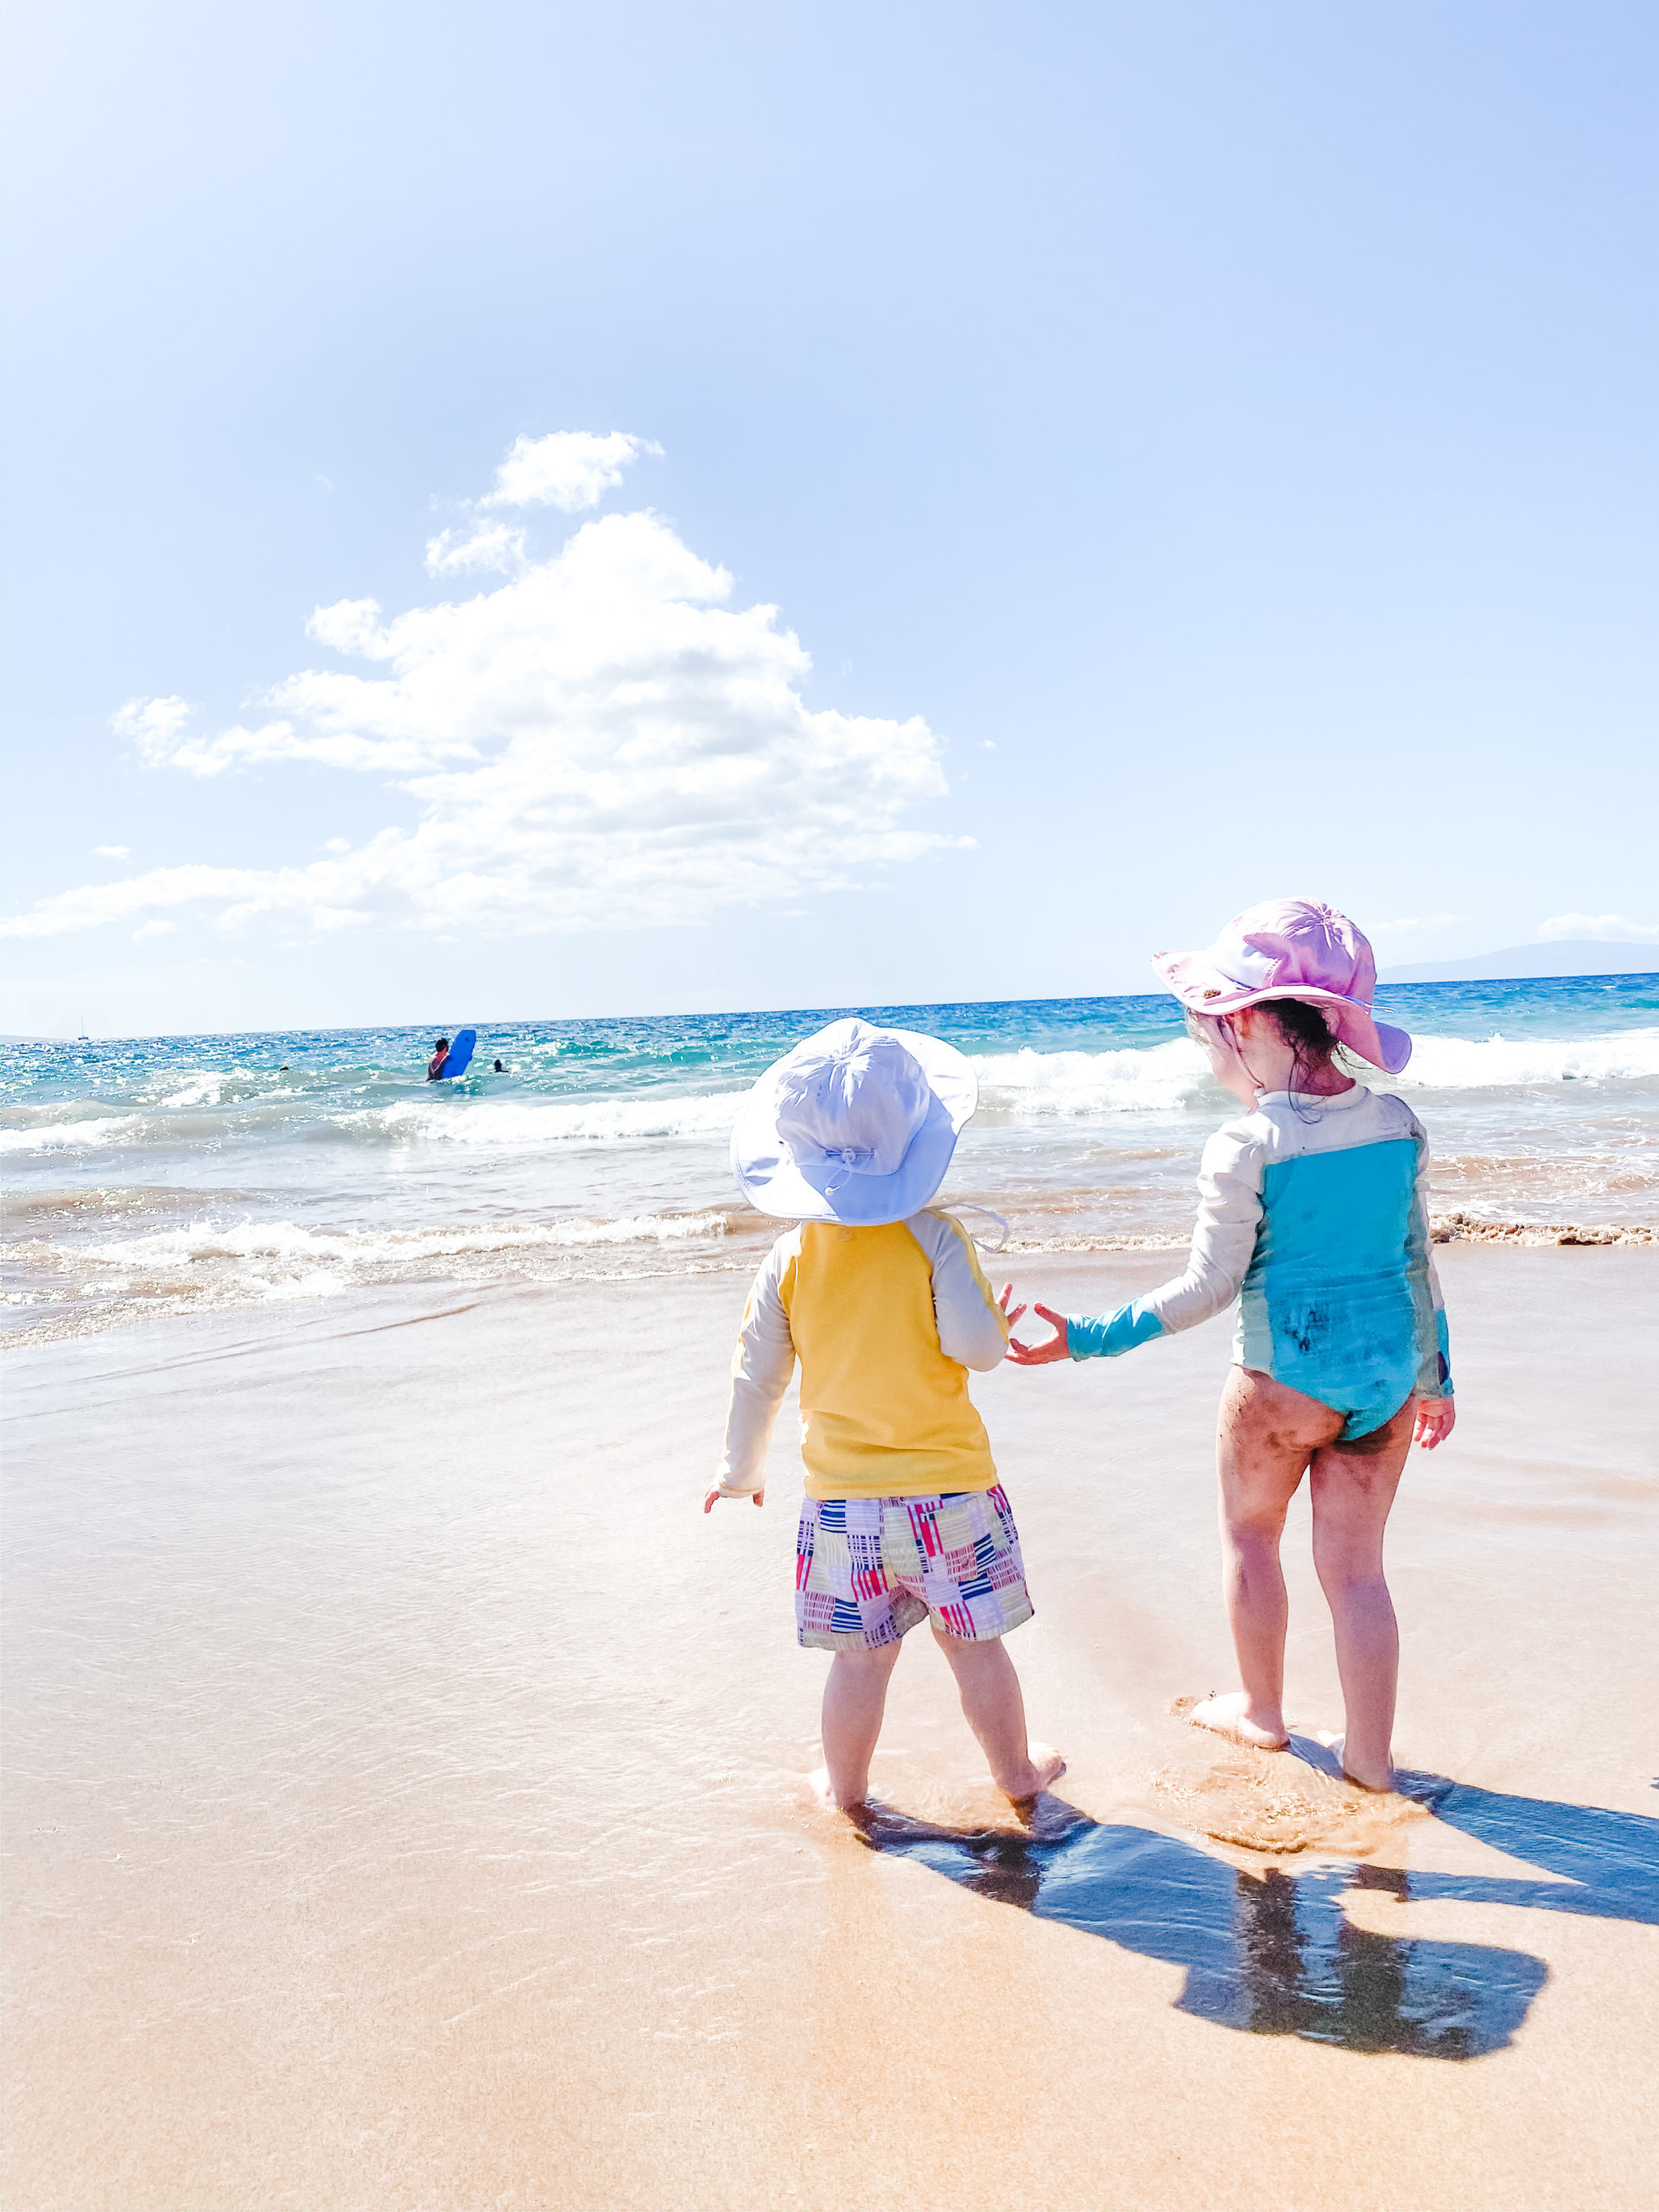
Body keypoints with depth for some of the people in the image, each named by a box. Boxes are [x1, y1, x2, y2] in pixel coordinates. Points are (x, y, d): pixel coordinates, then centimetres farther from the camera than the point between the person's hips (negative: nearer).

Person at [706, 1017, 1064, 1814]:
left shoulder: (789, 1259, -3)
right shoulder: (933, 1236, -13)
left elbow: (756, 1379, 5)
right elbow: (974, 1345, -19)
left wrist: (740, 1470, 20)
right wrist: (999, 1323, 4)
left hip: (841, 1497, 2)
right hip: (948, 1486, -2)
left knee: (860, 1655, 15)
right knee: (975, 1644, 15)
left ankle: (846, 1786, 29)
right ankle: (1016, 1771, 33)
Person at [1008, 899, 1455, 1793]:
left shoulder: (1244, 1147, -19)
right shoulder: (1399, 1123, -2)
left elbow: (1206, 1289, -15)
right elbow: (1418, 1260, 6)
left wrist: (1089, 1337, -8)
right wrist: (1433, 1374, 18)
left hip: (1285, 1377, -4)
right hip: (1388, 1372, 5)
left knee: (1249, 1533, 21)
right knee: (1355, 1565, 15)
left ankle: (1260, 1711, 37)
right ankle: (1371, 1757, 22)